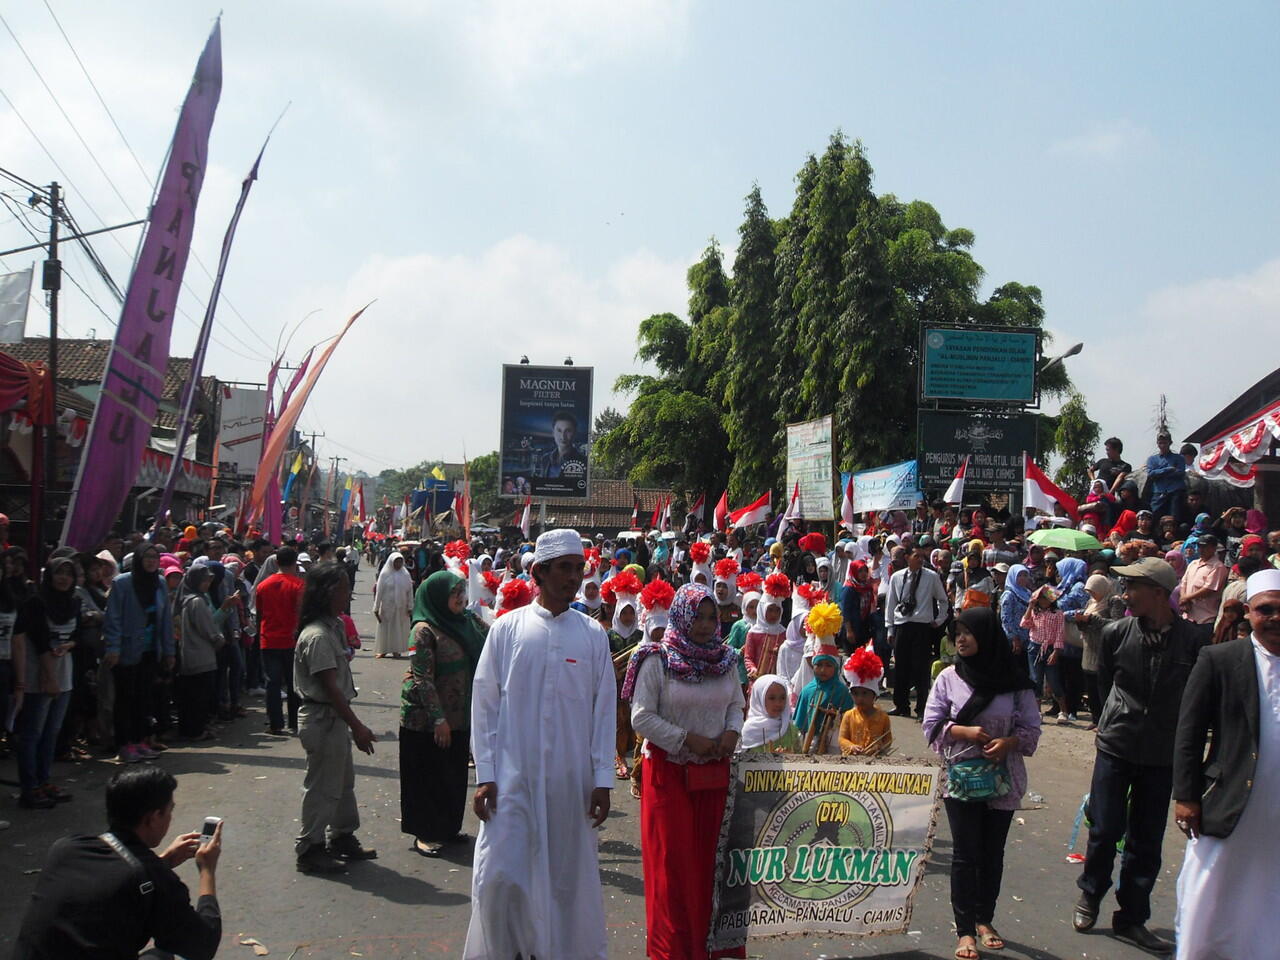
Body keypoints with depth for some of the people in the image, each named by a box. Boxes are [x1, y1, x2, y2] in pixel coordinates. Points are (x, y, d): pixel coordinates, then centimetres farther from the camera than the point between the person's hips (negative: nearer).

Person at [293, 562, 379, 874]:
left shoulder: (333, 627, 9)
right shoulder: (317, 636, -22)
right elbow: (330, 688, -23)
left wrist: (351, 724, 14)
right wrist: (357, 727, -21)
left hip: (335, 717, 10)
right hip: (322, 719, -10)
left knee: (343, 781, 19)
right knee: (322, 786, 2)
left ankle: (342, 838, 32)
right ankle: (310, 850, 15)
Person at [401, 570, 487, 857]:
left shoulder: (469, 621, 4)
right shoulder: (424, 630, -15)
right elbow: (423, 678, -17)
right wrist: (438, 719, -18)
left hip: (459, 715, 6)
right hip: (427, 718, -6)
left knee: (455, 774, 15)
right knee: (429, 776, 5)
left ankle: (448, 827, 30)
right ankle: (425, 833, 19)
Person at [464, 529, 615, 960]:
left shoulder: (593, 634, 3)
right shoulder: (508, 628, 0)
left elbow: (605, 709, 4)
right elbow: (484, 703, 1)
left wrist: (602, 779, 1)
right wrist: (484, 775, -3)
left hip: (571, 780, 1)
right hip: (513, 778, -1)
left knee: (569, 874, 9)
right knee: (500, 877, -2)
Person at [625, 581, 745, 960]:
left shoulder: (725, 660, 6)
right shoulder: (658, 661, -9)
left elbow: (735, 705, 15)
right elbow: (641, 717, -11)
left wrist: (732, 731, -6)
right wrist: (687, 739, -17)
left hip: (714, 772, 4)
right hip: (669, 772, -4)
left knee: (709, 857, 9)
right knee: (673, 861, 2)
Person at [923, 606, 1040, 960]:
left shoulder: (1014, 681, -4)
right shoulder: (949, 678, -3)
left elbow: (1031, 728, 1)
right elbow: (932, 725, -1)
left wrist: (1009, 742, -18)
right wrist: (964, 732, -17)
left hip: (1003, 778, 1)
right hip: (961, 777, -1)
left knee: (993, 852, 11)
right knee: (965, 854, 1)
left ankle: (984, 920, 29)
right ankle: (965, 930, 9)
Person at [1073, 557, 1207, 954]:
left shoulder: (1193, 639, -10)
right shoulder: (1116, 633, -6)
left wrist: (1182, 738, 7)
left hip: (1163, 754, 0)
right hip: (1116, 746, 0)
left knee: (1146, 840, 9)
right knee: (1105, 829, 3)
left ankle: (1131, 918, 23)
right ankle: (1089, 896, 27)